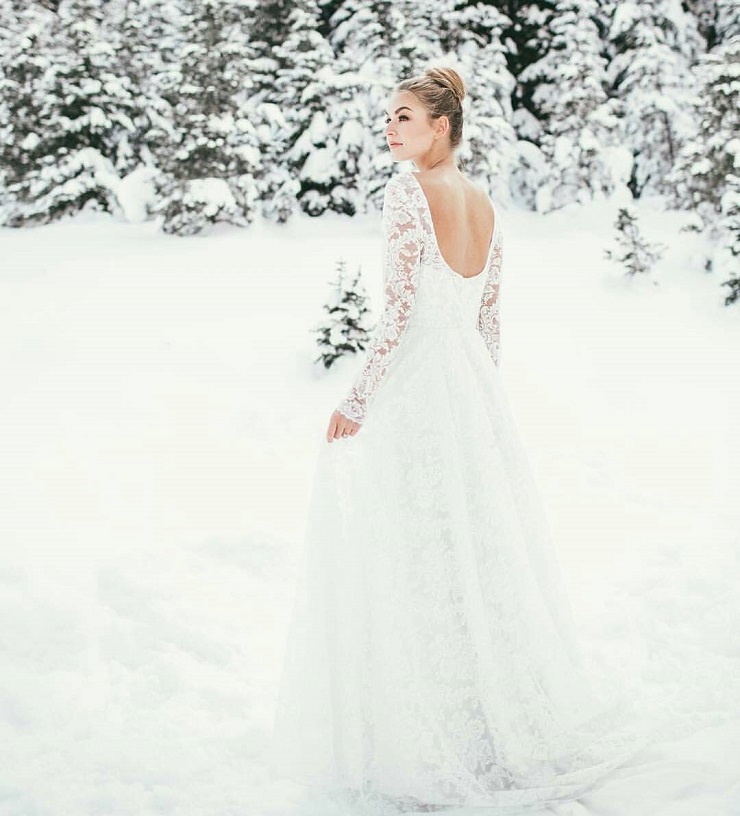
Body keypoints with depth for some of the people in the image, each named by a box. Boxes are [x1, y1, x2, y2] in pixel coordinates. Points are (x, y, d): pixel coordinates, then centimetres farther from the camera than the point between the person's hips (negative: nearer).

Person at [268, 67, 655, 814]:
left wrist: (357, 400, -14)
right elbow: (489, 319, 14)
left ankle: (418, 748, 7)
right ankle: (514, 715, 26)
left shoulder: (408, 192, -13)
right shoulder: (486, 205, 10)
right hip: (472, 388, 8)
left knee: (406, 562, 0)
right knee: (478, 549, 16)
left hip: (410, 388, -8)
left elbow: (401, 307, -19)